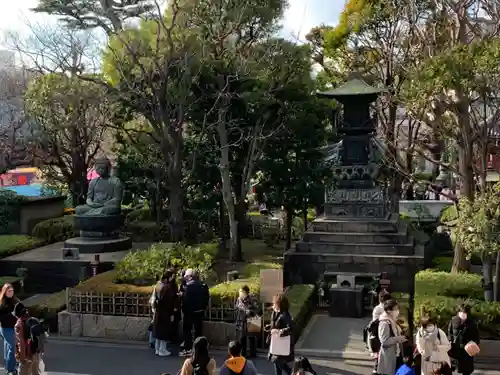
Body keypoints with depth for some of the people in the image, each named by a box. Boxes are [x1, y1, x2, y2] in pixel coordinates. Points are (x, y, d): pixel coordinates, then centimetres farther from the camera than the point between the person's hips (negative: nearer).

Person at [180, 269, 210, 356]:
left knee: (187, 330, 6)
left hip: (189, 311, -6)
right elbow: (207, 297, 5)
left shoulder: (188, 286, -17)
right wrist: (203, 307, 12)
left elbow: (185, 299, -21)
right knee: (198, 330, 14)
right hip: (200, 311, 6)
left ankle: (188, 349, 4)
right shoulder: (203, 285, 2)